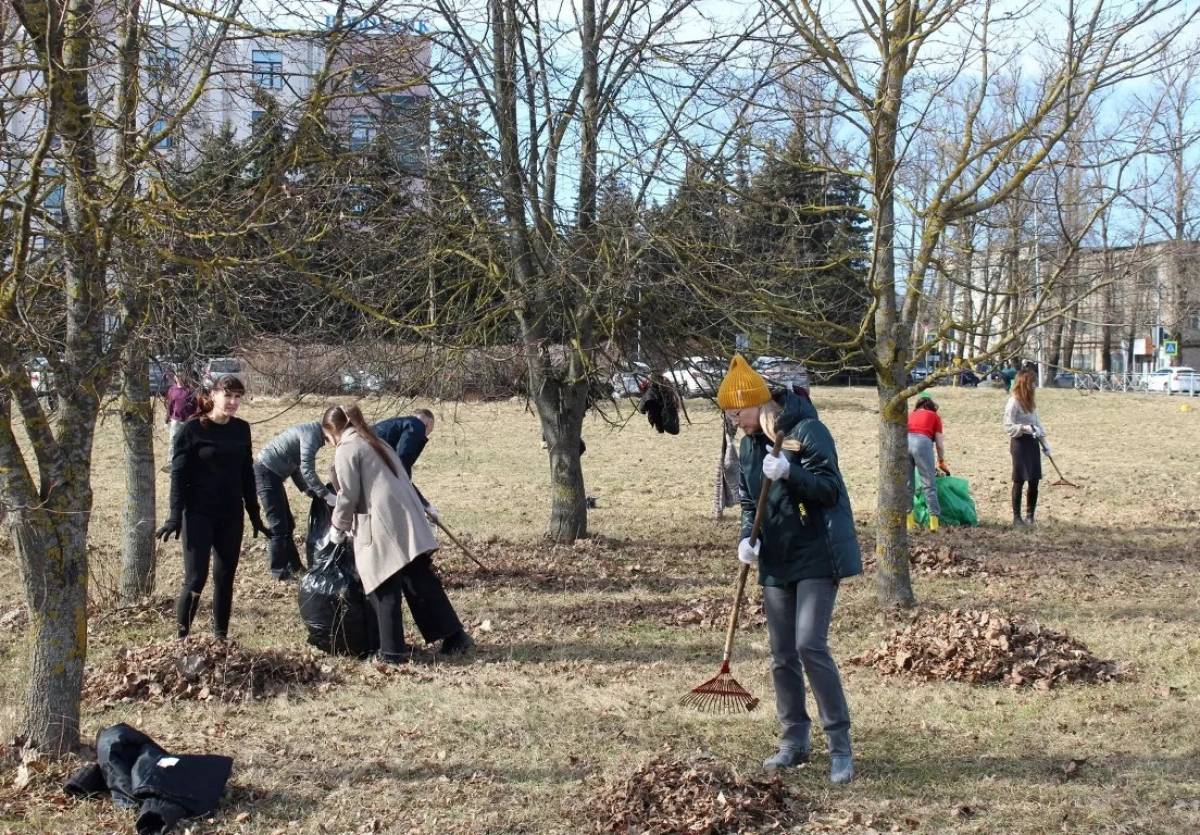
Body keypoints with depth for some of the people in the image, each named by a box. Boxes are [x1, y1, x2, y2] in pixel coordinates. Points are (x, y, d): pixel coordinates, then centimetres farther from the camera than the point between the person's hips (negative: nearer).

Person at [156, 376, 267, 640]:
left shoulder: (241, 429, 7)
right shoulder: (192, 429, -7)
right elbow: (178, 474, -8)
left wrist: (254, 515, 14)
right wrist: (175, 516, -14)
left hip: (232, 516, 5)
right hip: (199, 515, -5)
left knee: (225, 577, 9)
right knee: (196, 577, -9)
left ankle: (221, 636, 16)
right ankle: (182, 637, -1)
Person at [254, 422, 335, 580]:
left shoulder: (310, 431, 13)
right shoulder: (311, 435, -17)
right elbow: (307, 471, -23)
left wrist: (305, 488, 9)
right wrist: (327, 495, -22)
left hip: (271, 473, 10)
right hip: (266, 473, -10)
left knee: (288, 524, 17)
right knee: (278, 526, -4)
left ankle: (293, 565, 26)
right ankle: (279, 572, 4)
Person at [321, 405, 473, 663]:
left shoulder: (346, 449, -1)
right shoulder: (377, 443, 24)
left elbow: (349, 495, -6)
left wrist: (338, 527, 10)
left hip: (381, 528, -8)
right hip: (407, 523, 8)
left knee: (385, 590, 0)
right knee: (422, 581, 9)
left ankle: (392, 651, 4)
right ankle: (455, 636, 7)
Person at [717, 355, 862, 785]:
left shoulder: (807, 431, -14)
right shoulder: (749, 444, 9)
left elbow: (829, 488, -18)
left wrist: (789, 473, -34)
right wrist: (747, 537, -3)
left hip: (816, 557, -8)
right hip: (776, 560, 8)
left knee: (810, 645, -16)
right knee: (782, 655, 10)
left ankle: (840, 744, -8)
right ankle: (795, 740, 22)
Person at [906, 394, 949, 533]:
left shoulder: (910, 414, 31)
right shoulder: (934, 416, 23)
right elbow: (939, 442, 19)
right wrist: (941, 462, 34)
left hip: (904, 441, 3)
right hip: (922, 442, -3)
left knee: (907, 484, 11)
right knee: (929, 484, 2)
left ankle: (909, 520, 10)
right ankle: (934, 520, -5)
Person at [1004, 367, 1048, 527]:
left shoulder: (1030, 402, 13)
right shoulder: (1013, 402, -12)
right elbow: (1008, 426, -14)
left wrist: (1044, 442, 15)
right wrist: (1025, 428, -28)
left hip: (1033, 442, 7)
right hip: (1020, 443, -7)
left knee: (1034, 481, 6)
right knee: (1019, 481, -2)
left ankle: (1030, 516, 17)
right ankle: (1017, 518, 6)